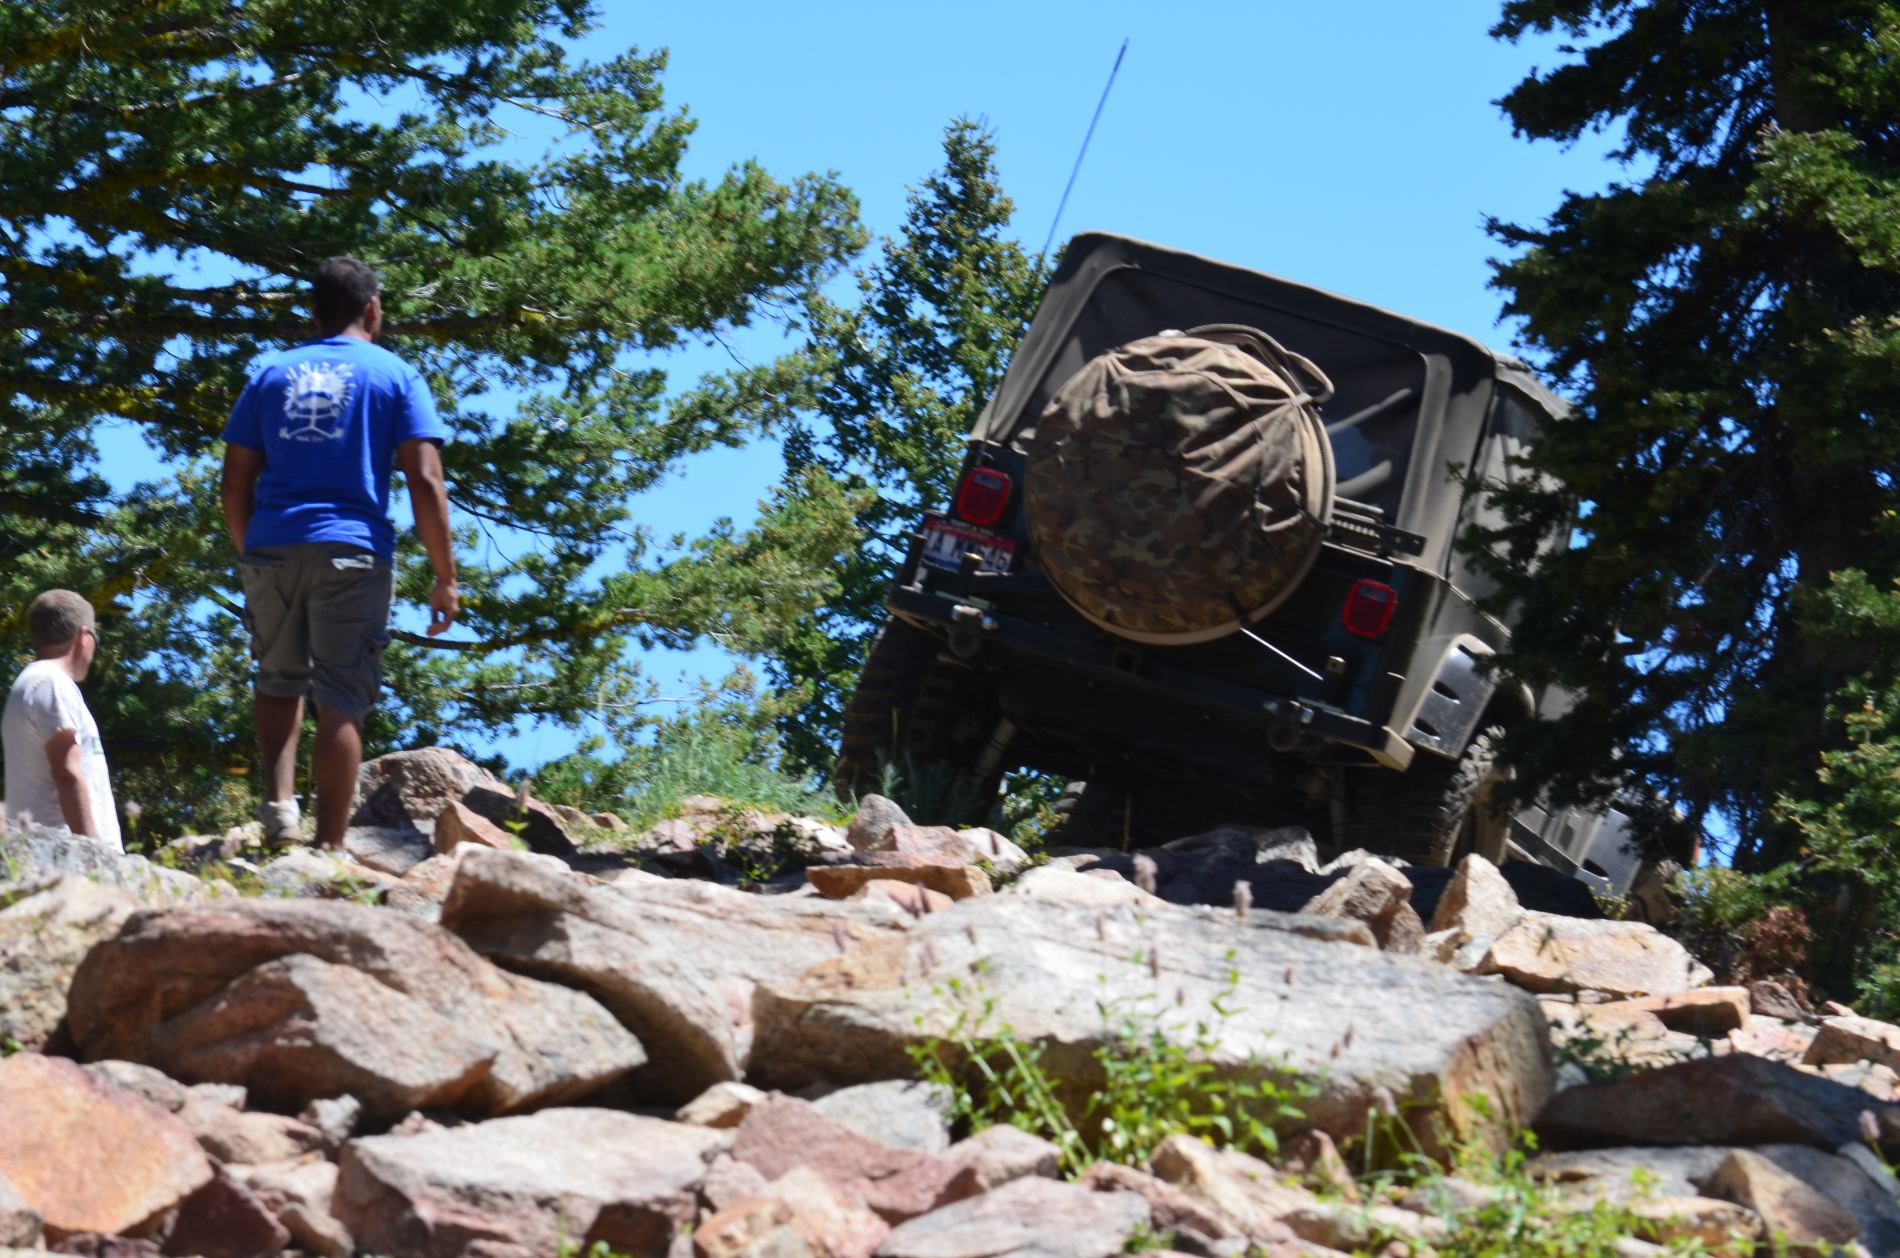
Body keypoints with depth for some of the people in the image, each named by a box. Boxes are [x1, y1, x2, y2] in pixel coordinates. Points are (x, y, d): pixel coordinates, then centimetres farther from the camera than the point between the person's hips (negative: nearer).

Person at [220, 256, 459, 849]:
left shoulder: (271, 374, 14)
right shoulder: (396, 377, 5)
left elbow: (235, 486, 12)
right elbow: (425, 482, -4)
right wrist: (445, 578, -2)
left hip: (271, 551, 3)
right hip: (351, 554, -3)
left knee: (280, 680, 21)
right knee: (340, 703, -2)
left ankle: (278, 799, 1)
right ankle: (328, 848, -7)